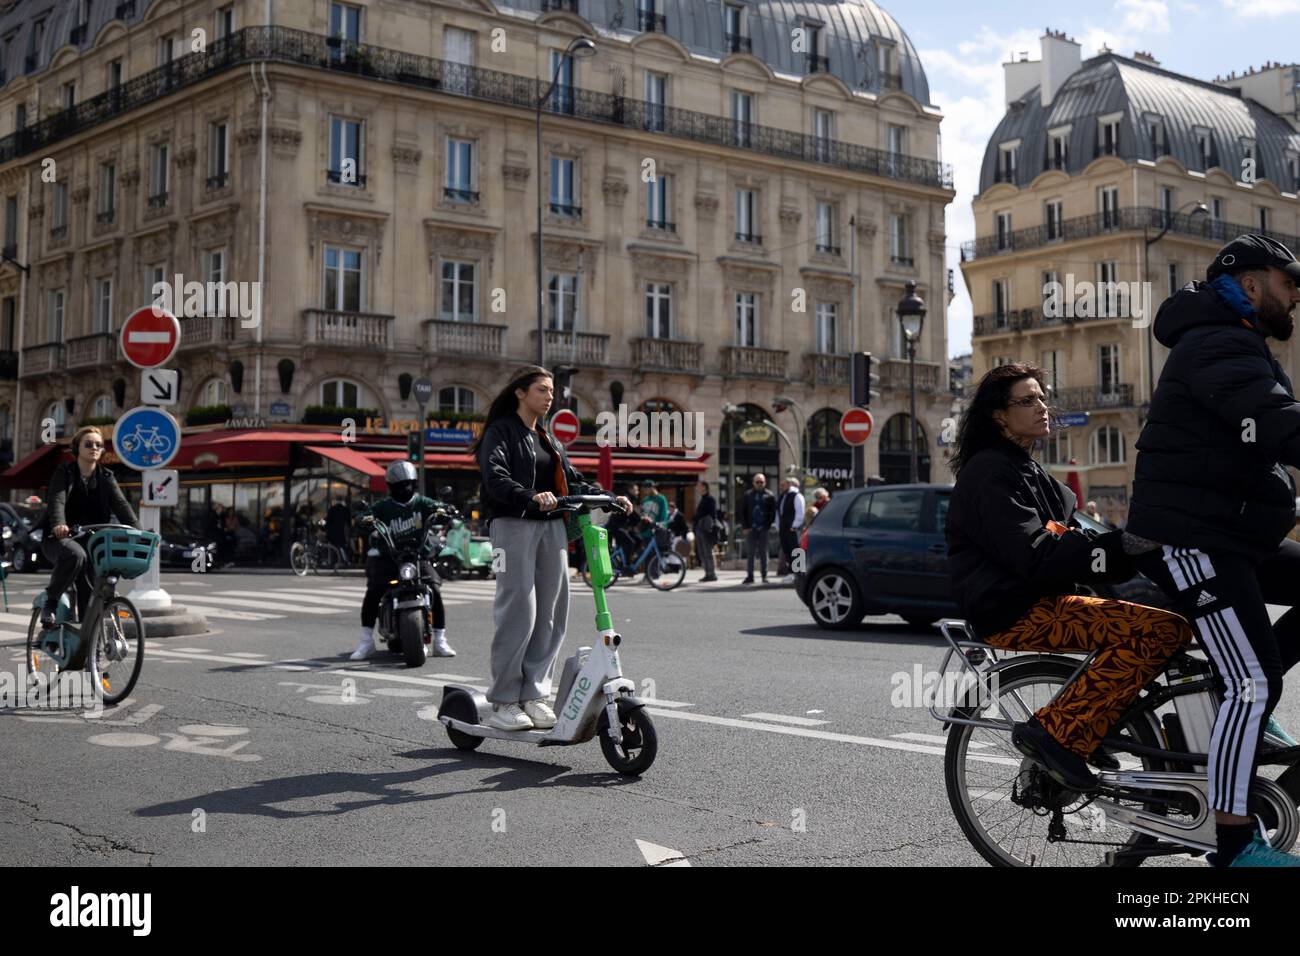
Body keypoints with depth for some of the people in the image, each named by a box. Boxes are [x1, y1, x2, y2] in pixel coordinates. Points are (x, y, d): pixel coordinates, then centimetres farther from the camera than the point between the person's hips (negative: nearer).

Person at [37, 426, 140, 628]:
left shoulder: (106, 477, 7)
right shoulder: (64, 473, -2)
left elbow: (121, 505, -7)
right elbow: (57, 500, -19)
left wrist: (138, 531, -24)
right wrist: (59, 524, -41)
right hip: (59, 538, -4)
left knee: (91, 592, -5)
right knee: (75, 554, -36)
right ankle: (50, 602, -18)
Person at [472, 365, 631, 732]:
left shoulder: (548, 439, 25)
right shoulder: (501, 431, 0)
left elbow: (573, 481, 19)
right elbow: (495, 477, -16)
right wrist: (531, 497, -33)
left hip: (551, 526, 7)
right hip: (513, 525, -7)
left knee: (551, 612, 2)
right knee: (518, 609, -11)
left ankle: (534, 694, 10)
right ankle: (503, 702, -5)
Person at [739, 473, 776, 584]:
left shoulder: (769, 496, 2)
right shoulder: (748, 495, 8)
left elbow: (773, 512, 0)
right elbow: (742, 511, 8)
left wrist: (768, 525, -8)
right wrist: (745, 526, 0)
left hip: (763, 529, -1)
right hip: (752, 529, 1)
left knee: (763, 552, 4)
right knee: (751, 553, 3)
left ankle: (764, 576, 8)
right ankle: (750, 575, 5)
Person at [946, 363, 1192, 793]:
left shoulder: (1029, 473, 24)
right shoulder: (991, 472, -9)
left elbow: (1074, 541, 16)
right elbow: (1036, 556, -20)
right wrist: (1124, 547, -22)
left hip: (1044, 601, 10)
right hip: (1015, 613, -10)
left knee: (1168, 622, 11)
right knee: (1164, 630, -22)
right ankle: (1057, 731, -22)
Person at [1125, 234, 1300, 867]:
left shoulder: (1240, 349, 22)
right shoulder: (1218, 346, -15)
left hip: (1230, 537, 11)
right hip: (1189, 541, -11)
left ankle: (1248, 706, 12)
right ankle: (1234, 844, -8)